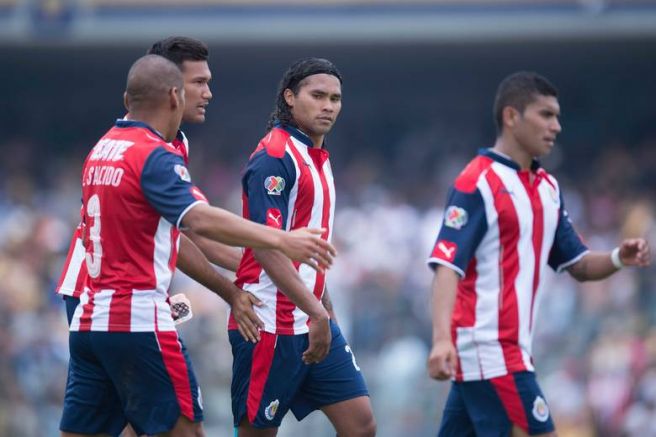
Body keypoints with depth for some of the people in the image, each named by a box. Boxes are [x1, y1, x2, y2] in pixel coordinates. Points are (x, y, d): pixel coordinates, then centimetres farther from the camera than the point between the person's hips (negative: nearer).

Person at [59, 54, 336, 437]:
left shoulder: (101, 150, 13)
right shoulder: (156, 156, -12)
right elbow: (200, 219, -29)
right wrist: (280, 240, -36)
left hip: (88, 319, 8)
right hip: (139, 320, -8)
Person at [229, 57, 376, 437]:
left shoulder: (318, 159, 15)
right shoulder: (275, 156, -13)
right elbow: (266, 247, -21)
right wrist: (316, 312, -25)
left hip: (315, 325, 9)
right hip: (271, 328, -9)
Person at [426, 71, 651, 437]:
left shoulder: (548, 187, 14)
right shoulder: (478, 183, -11)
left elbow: (578, 265, 18)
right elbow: (447, 266, -19)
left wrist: (618, 259, -4)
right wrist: (442, 339, -32)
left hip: (512, 348, 8)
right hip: (488, 348, -8)